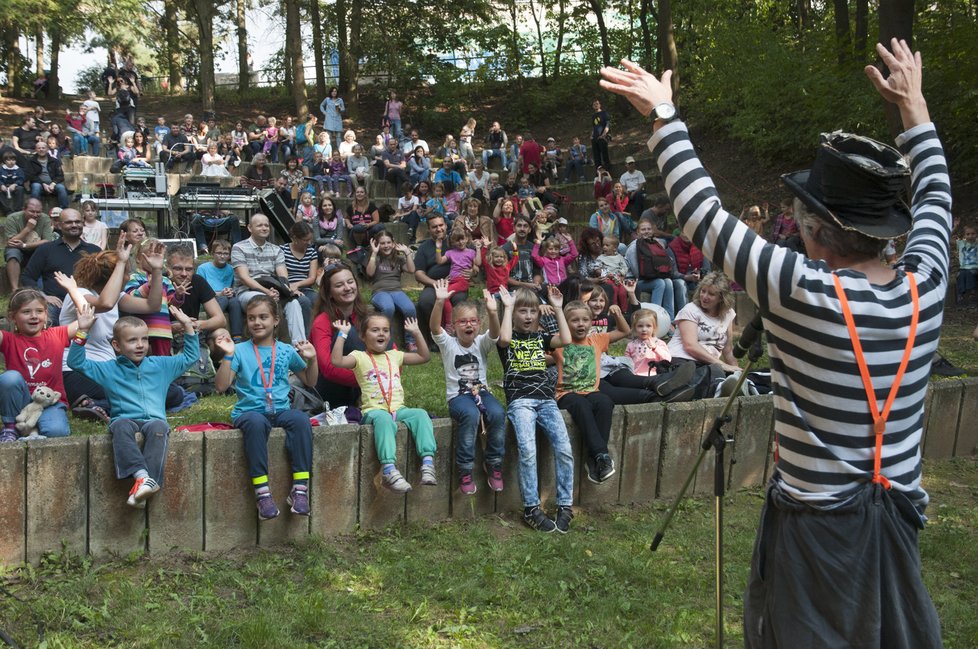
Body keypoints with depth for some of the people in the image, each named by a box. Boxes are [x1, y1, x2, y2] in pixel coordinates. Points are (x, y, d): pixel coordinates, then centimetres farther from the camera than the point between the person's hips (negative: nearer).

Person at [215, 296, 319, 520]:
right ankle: (262, 492, -37)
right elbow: (221, 386, -2)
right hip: (249, 411, -2)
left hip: (280, 410, 2)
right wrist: (228, 356, -11)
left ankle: (300, 488, -30)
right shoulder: (240, 351, 6)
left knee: (301, 419, -31)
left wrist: (311, 360, 5)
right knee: (256, 422, -38)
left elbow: (310, 382, 22)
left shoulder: (286, 351, 14)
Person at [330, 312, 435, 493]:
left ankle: (427, 462, -35)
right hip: (373, 410, -5)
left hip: (398, 409, 5)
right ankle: (389, 470, -50)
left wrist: (417, 333, 20)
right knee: (383, 419, -39)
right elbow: (337, 360, -12)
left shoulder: (394, 356, 22)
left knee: (420, 414, -25)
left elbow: (424, 357, 25)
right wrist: (342, 334, -10)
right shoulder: (359, 357, 8)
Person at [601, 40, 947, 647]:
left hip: (816, 526, -4)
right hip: (900, 522, 5)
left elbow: (703, 215, -15)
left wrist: (664, 115, -5)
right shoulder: (926, 286, -8)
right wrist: (913, 106, 24)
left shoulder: (804, 294, -23)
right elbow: (935, 195, 12)